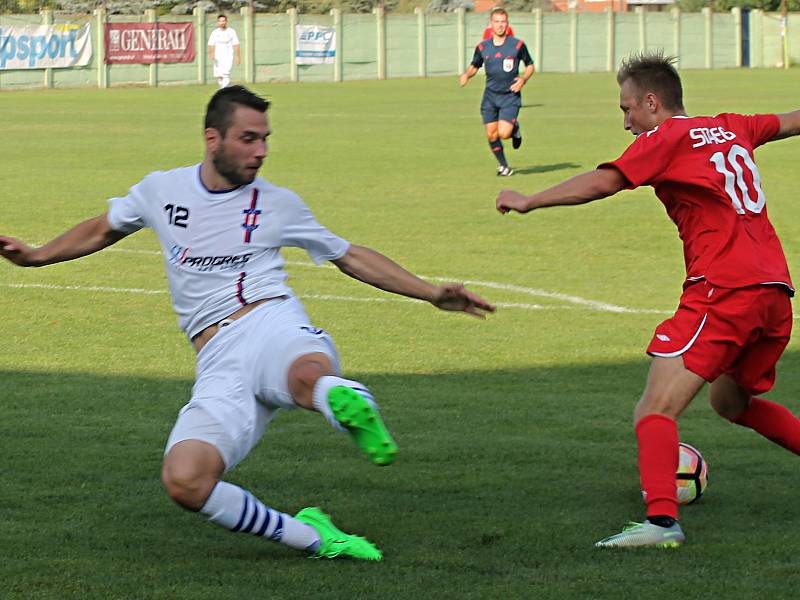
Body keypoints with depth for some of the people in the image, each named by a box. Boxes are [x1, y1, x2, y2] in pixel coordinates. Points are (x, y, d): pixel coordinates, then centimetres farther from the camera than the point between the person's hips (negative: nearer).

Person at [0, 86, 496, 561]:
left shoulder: (277, 204, 12)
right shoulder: (161, 190, 16)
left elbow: (351, 257, 22)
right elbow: (102, 231, 35)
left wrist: (431, 293, 17)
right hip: (220, 363, 3)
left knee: (311, 377, -48)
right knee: (184, 483, -26)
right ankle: (311, 537, -13)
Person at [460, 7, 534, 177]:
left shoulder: (517, 45, -5)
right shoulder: (482, 47, 2)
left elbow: (530, 65, 8)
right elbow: (474, 66, 16)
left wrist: (523, 79, -11)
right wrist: (467, 74, -5)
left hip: (510, 96, -3)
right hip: (490, 96, 3)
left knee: (504, 133, -18)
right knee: (491, 135, 0)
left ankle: (515, 128, 18)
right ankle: (503, 165, 20)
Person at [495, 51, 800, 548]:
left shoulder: (666, 138, -1)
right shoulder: (733, 129, 19)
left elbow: (603, 182, -14)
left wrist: (530, 202, -10)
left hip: (721, 290, -8)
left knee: (656, 409, -15)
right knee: (733, 401, 31)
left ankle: (662, 520, -32)